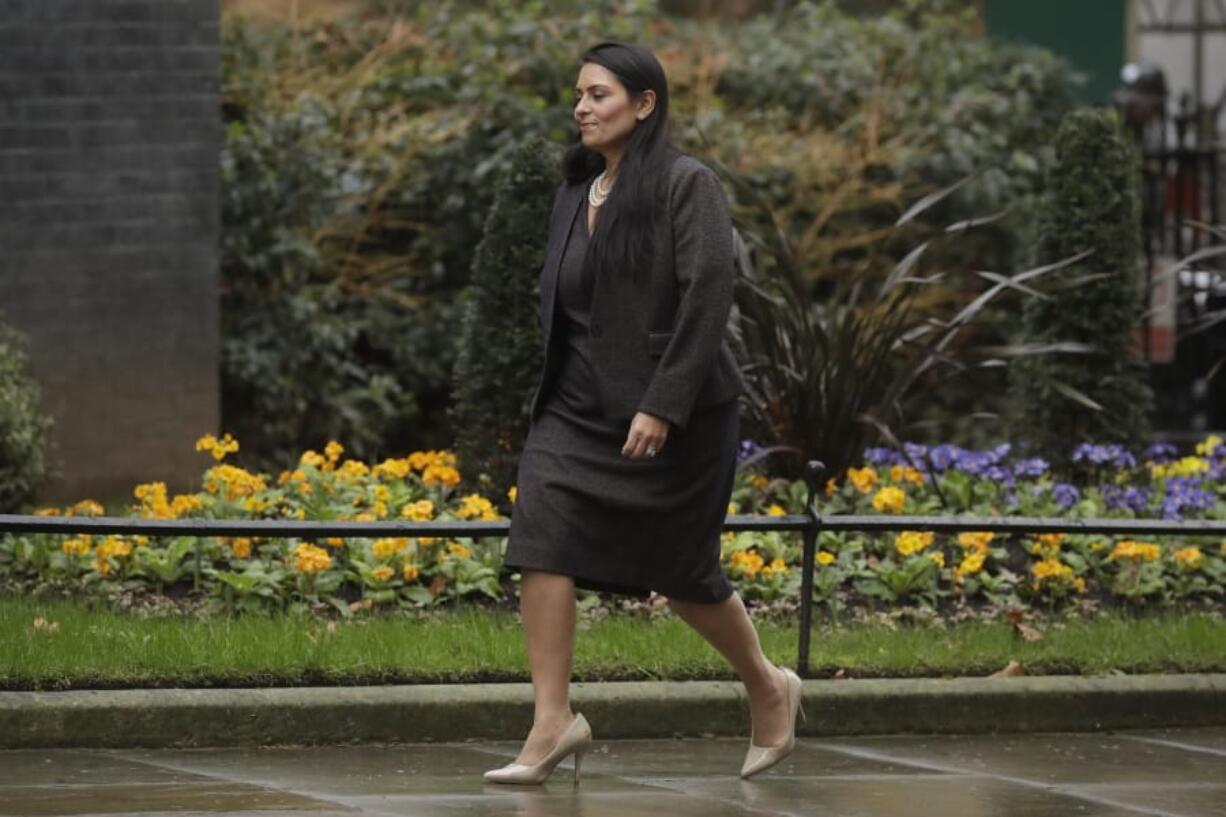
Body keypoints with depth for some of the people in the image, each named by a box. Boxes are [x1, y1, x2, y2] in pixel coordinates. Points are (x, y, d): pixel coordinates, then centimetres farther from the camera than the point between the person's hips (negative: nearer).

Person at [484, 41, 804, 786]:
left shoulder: (687, 185, -10)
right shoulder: (576, 195, 11)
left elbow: (707, 298, -18)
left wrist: (662, 405, -23)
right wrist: (550, 400, 18)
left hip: (675, 415, -6)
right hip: (581, 408, 6)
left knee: (682, 572, 4)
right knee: (542, 541, -14)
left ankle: (769, 690, 30)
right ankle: (554, 722, -14)